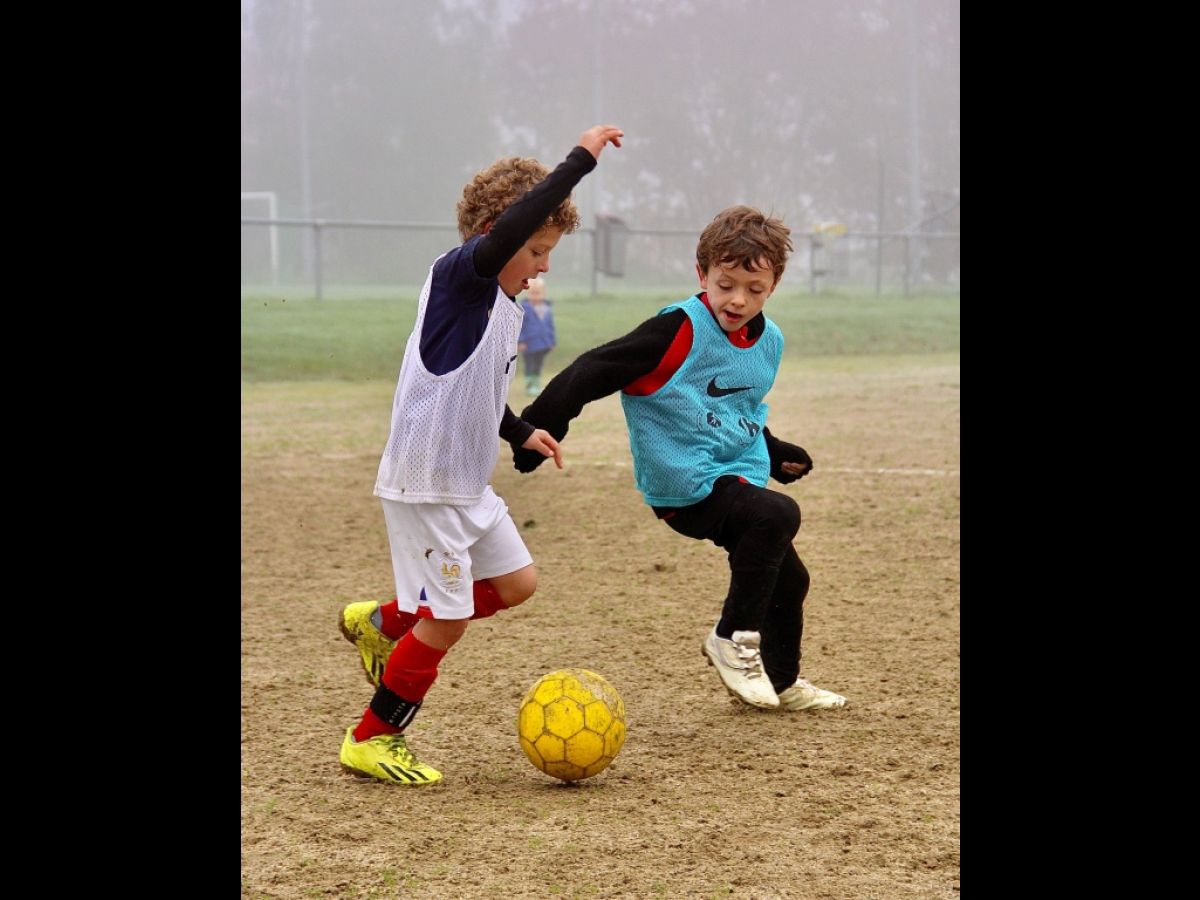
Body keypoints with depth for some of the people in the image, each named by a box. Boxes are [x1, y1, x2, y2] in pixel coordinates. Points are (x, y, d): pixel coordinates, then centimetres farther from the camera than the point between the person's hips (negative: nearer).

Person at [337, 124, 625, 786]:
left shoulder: (503, 304, 12)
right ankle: (370, 742, 12)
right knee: (446, 622, -4)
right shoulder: (457, 275, -15)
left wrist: (522, 433, 18)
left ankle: (382, 623, 29)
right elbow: (505, 229, -36)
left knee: (515, 583, 16)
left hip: (468, 485, 9)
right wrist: (580, 160, -34)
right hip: (424, 485, -9)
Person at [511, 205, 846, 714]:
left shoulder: (769, 342, 8)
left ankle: (780, 683, 38)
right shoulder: (678, 331, -17)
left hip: (738, 478, 8)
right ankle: (733, 638, -16)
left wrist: (775, 454, 27)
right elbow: (595, 372, -21)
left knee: (789, 579, 15)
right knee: (778, 516, -30)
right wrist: (537, 429, -24)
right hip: (689, 486, -8)